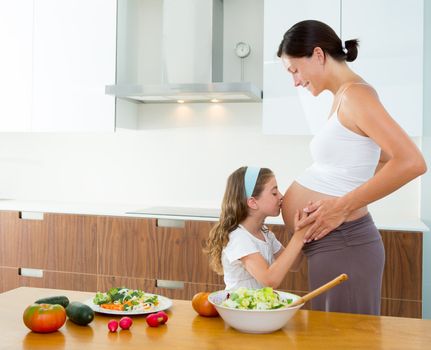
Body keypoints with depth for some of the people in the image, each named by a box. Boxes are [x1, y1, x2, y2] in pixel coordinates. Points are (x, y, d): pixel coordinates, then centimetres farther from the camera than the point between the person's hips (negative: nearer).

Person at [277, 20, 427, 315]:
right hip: (330, 243, 10)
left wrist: (342, 206, -21)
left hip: (341, 245, -10)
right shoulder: (342, 98, 14)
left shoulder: (355, 94, -14)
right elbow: (387, 158, 27)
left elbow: (412, 162, -25)